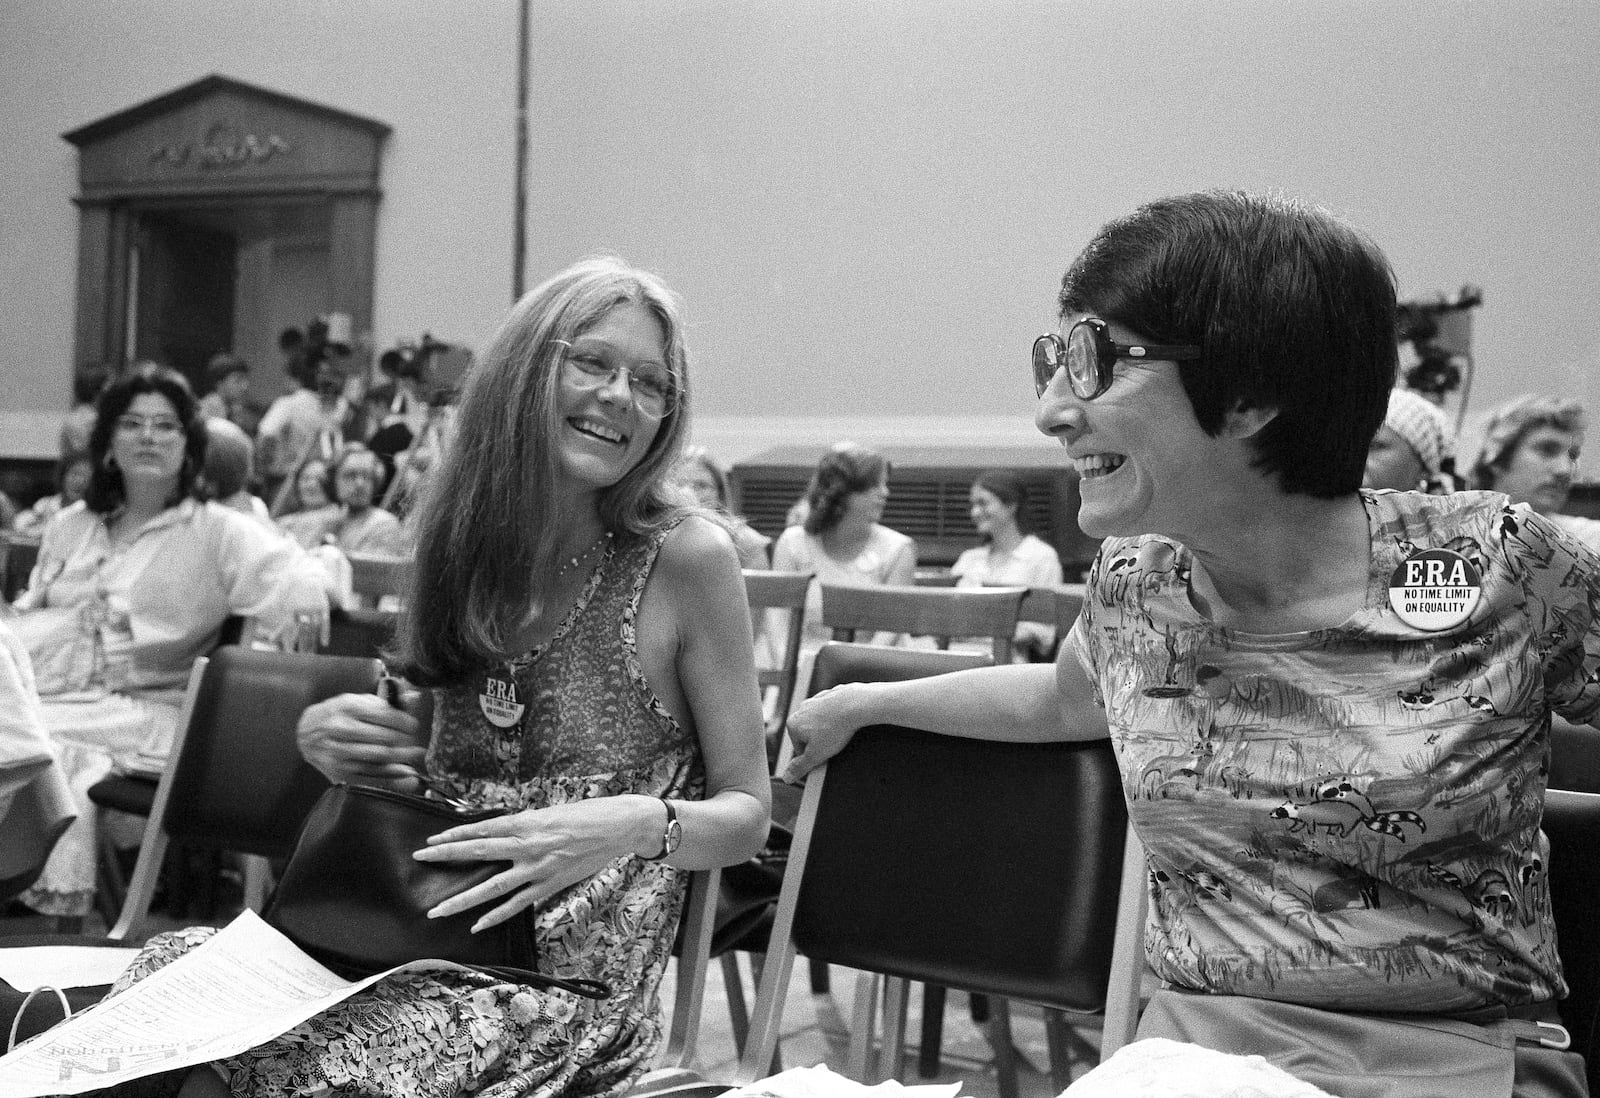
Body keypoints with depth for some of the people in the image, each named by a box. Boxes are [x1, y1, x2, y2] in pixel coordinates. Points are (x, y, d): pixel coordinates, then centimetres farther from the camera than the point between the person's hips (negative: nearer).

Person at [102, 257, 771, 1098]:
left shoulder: (686, 556, -8)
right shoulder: (456, 538, 7)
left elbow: (746, 814, -3)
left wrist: (642, 823, -24)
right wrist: (324, 738, -4)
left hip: (574, 967, -4)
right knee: (170, 968, -22)